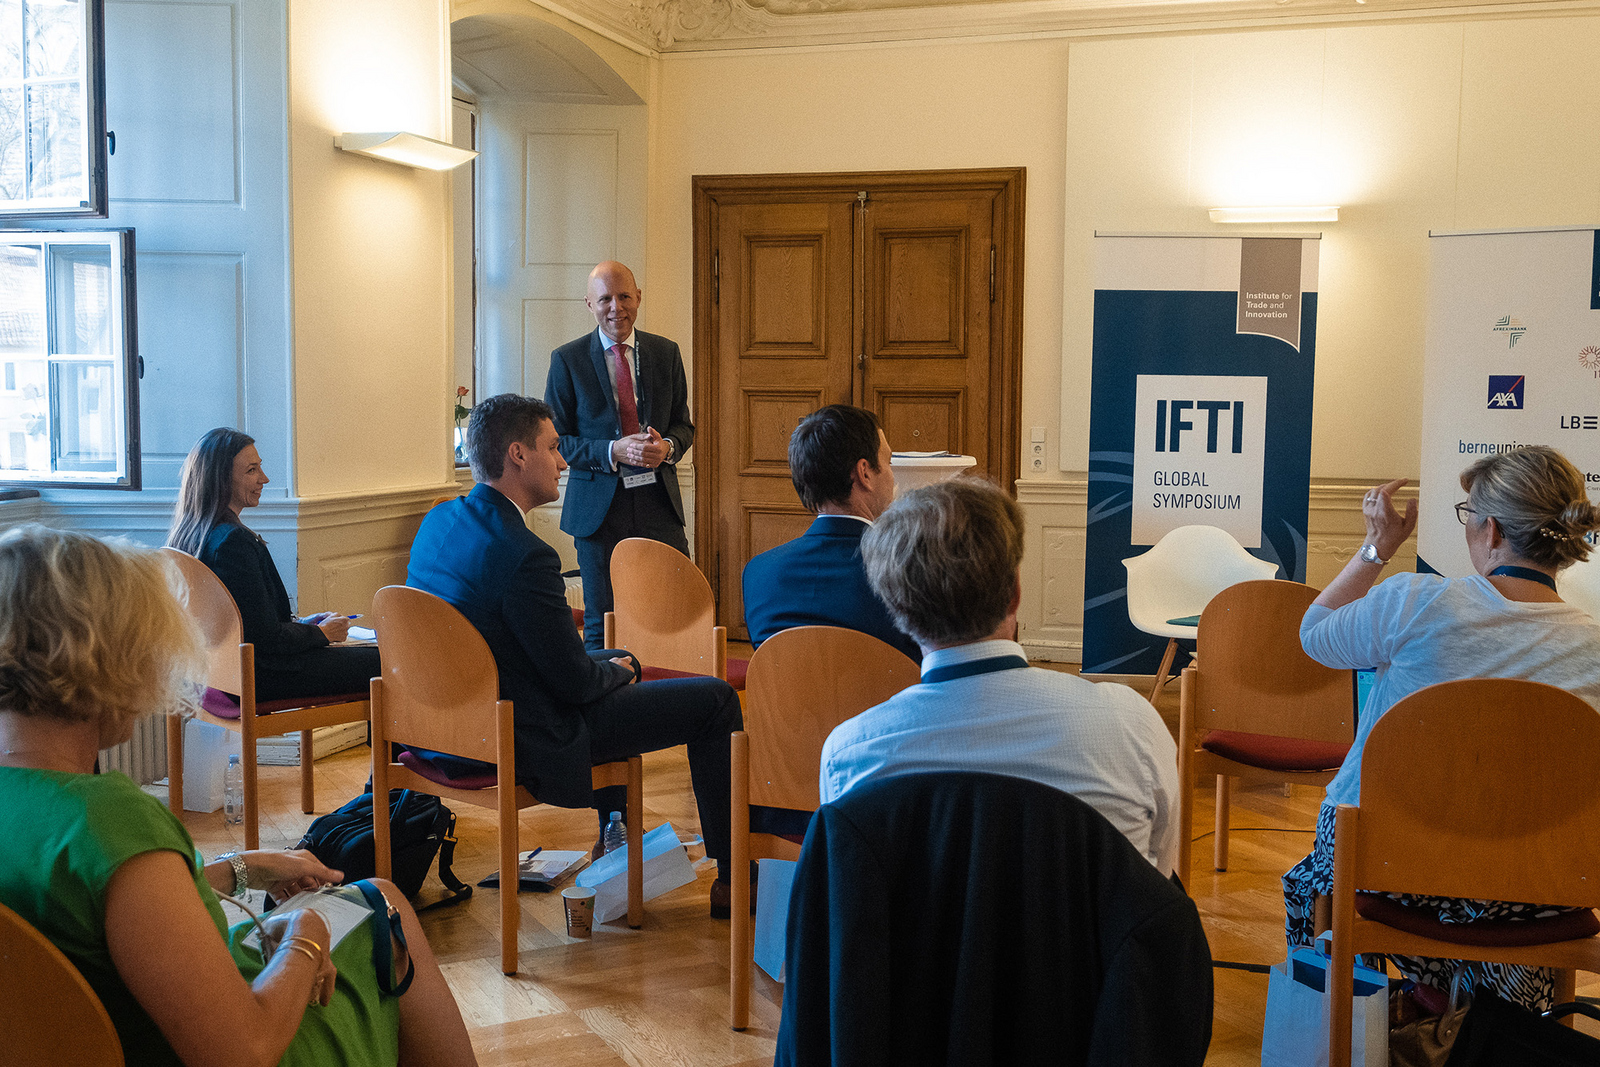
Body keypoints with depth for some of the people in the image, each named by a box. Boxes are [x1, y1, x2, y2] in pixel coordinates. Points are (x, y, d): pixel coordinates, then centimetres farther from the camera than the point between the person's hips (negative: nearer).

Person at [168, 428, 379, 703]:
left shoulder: (186, 534, 7)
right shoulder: (233, 541, -23)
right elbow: (267, 638, -21)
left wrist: (301, 623, 13)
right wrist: (321, 633, -4)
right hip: (254, 676, -10)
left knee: (368, 653, 18)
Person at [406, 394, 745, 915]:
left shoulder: (438, 521, 0)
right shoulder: (524, 556, -28)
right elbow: (575, 682, -21)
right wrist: (614, 670, 2)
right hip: (522, 744, -10)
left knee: (618, 660, 33)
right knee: (715, 699, -1)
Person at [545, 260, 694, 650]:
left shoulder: (665, 353, 8)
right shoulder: (567, 360, 0)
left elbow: (683, 425, 13)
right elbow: (556, 441, -2)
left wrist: (668, 447, -11)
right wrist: (612, 451, -17)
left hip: (658, 501, 2)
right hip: (599, 506, -2)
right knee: (601, 625, 5)